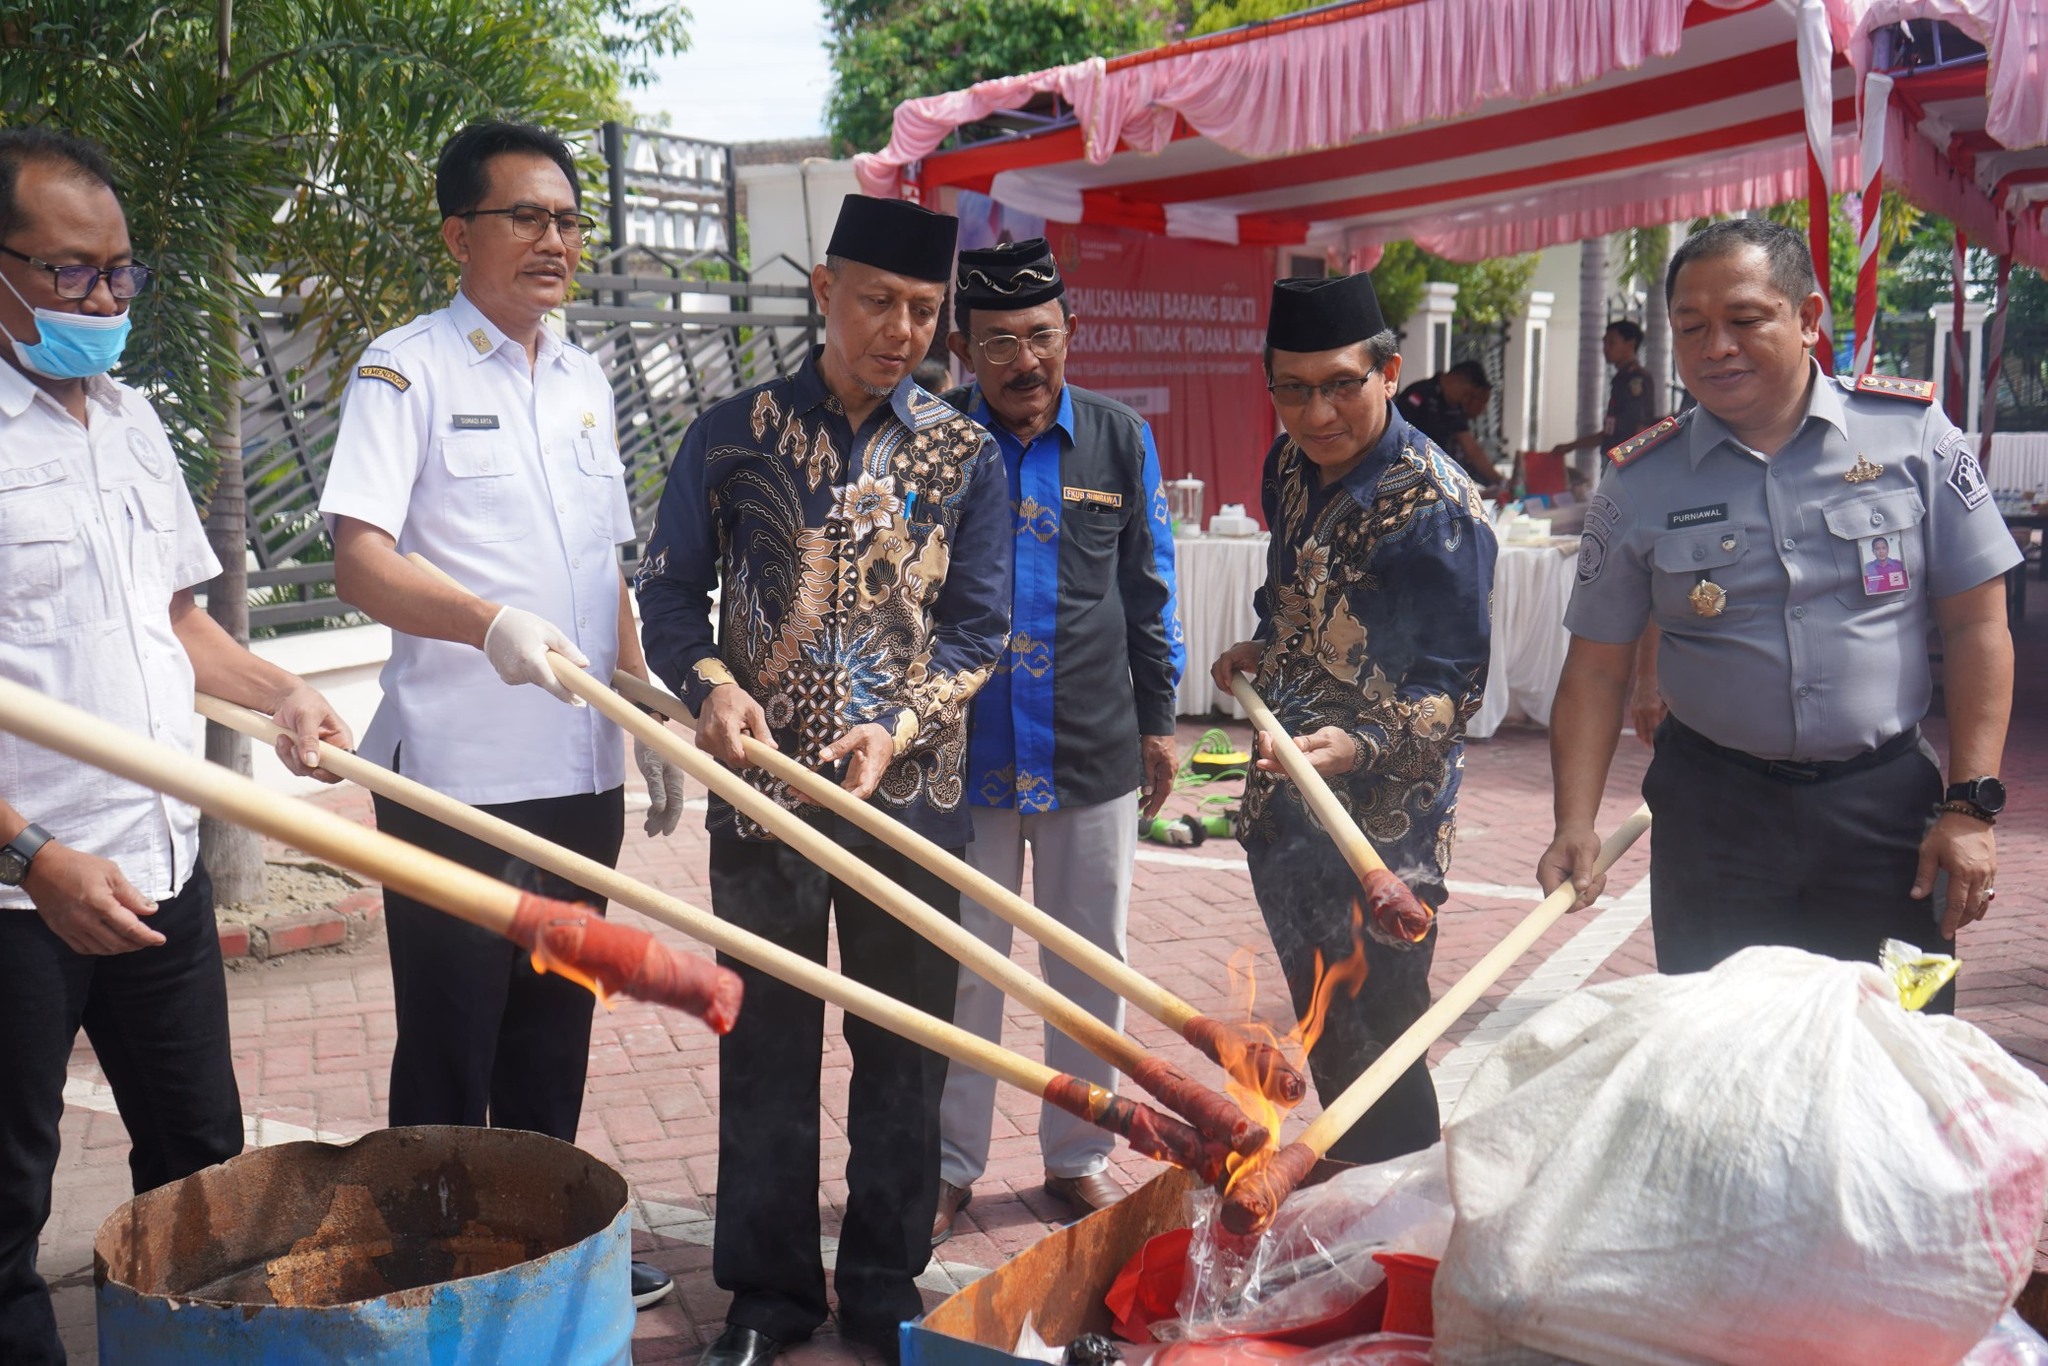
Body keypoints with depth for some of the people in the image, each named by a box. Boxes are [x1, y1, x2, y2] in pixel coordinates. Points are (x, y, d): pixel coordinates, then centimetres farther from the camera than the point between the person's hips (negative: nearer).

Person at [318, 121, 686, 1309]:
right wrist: (490, 621, -35)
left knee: (556, 1030, 16)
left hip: (582, 768, 6)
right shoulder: (406, 368, -6)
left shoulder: (586, 379, 13)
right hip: (457, 773, -6)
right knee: (450, 1046, 5)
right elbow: (360, 561, -18)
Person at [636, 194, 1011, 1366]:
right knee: (767, 1049, 9)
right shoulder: (733, 436, 2)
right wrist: (711, 683, -15)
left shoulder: (966, 457, 3)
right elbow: (673, 590, 5)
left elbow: (980, 628, 2)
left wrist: (900, 729, -13)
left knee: (905, 1051, 10)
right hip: (762, 792, 0)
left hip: (911, 795, 1)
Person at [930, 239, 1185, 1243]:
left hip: (1094, 751, 2)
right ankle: (950, 1162, 25)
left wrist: (1157, 721, 10)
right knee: (960, 968, 8)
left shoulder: (1121, 441, 3)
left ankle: (1079, 1152, 30)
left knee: (1091, 965, 12)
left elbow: (1149, 593, 11)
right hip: (963, 749, -2)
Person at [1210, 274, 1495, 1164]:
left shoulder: (1438, 507, -18)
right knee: (1323, 1038, 20)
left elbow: (1454, 686, -18)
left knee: (1373, 1054, -1)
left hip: (1380, 820, -8)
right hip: (1283, 804, 8)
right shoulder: (1290, 467, 5)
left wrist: (1359, 745, -33)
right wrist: (1261, 653, 6)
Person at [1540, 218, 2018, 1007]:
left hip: (1886, 803, 0)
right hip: (1713, 811, 1)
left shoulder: (1911, 431, -2)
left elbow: (1975, 624, 0)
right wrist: (1575, 825, -10)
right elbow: (1597, 669, 1)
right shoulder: (1640, 483, -1)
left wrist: (1971, 804, -5)